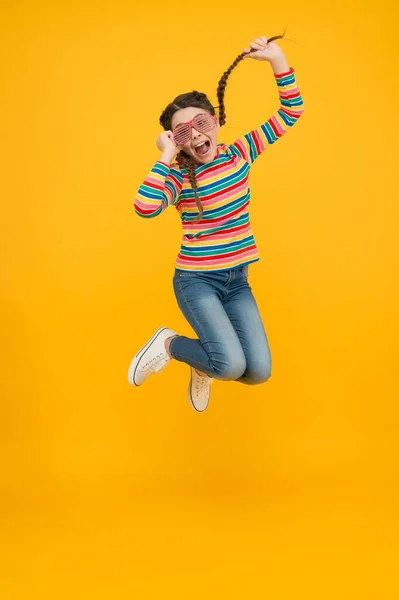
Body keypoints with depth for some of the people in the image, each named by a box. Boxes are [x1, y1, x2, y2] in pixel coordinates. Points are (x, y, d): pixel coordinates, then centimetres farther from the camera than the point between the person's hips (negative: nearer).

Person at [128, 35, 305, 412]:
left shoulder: (240, 154, 2)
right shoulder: (179, 177, -11)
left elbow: (290, 113, 2)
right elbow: (144, 207, -32)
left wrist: (277, 60, -8)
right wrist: (166, 156, -24)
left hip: (236, 280, 5)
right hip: (196, 280, -4)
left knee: (258, 372, -6)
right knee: (231, 365, -21)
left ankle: (203, 366, 26)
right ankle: (167, 344, 8)